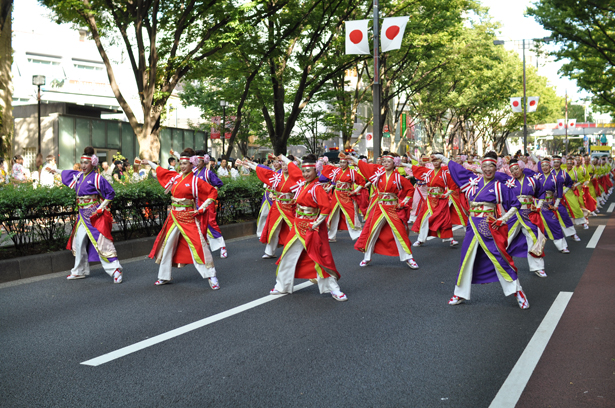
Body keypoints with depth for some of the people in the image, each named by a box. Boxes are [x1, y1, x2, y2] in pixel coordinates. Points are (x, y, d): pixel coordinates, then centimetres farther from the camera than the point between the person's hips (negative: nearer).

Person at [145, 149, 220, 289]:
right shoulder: (175, 176, 7)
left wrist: (200, 209, -12)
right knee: (167, 245, 11)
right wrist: (149, 162, 36)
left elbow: (213, 193, -9)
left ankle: (211, 277, -7)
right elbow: (160, 170, 26)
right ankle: (165, 276, 27)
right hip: (174, 216, 6)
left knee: (197, 244, -13)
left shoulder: (195, 181, -9)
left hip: (188, 218, -6)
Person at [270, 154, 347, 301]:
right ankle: (282, 286, 24)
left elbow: (325, 208, -21)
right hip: (299, 226, 8)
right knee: (289, 255, 11)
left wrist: (316, 224, -19)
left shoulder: (317, 188, -17)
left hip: (312, 228, -8)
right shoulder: (302, 183, 5)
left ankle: (334, 289, 2)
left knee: (321, 257, -7)